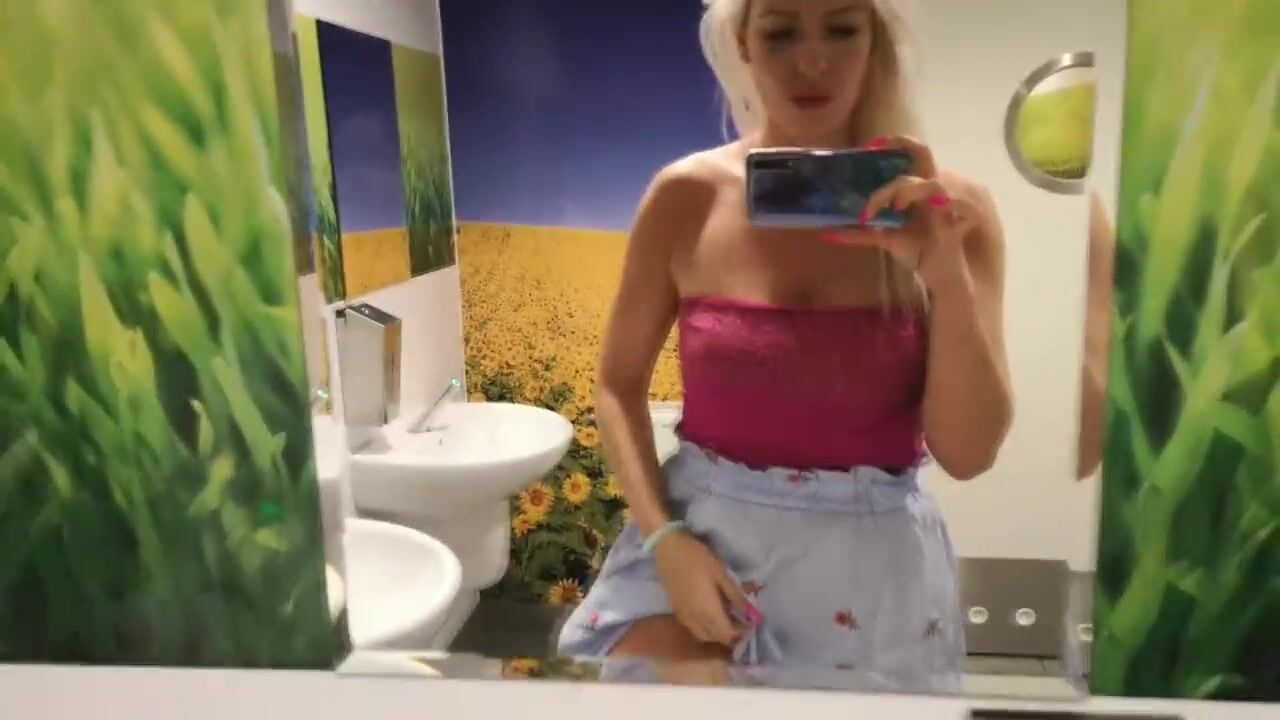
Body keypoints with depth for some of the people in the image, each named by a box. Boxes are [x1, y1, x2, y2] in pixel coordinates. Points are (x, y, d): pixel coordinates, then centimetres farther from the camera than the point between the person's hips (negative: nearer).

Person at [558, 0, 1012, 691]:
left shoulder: (948, 209, -7)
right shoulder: (688, 196, -6)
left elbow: (969, 453, -9)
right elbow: (619, 383, 2)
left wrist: (947, 274, -22)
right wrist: (663, 537, -11)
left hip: (875, 565, 1)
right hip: (703, 534, 0)